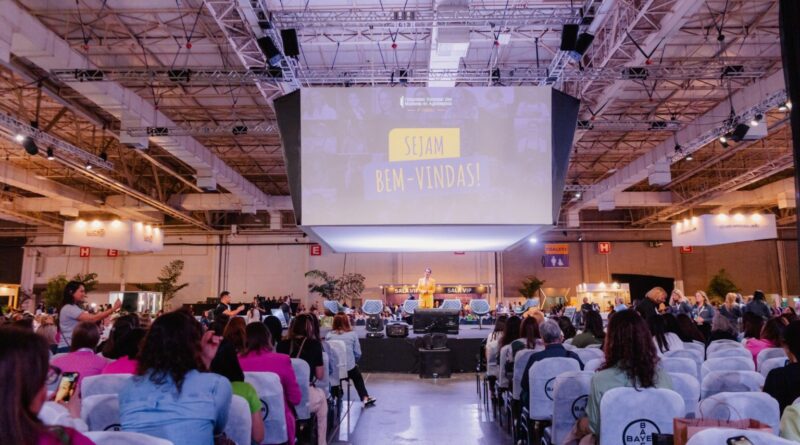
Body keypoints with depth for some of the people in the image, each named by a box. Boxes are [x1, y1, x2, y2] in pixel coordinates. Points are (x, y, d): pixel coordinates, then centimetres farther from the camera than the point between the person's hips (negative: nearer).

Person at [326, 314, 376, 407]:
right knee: (357, 377, 31)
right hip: (349, 369, -1)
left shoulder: (328, 335, -2)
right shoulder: (352, 334, -3)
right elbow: (358, 354, -2)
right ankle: (365, 398, 34)